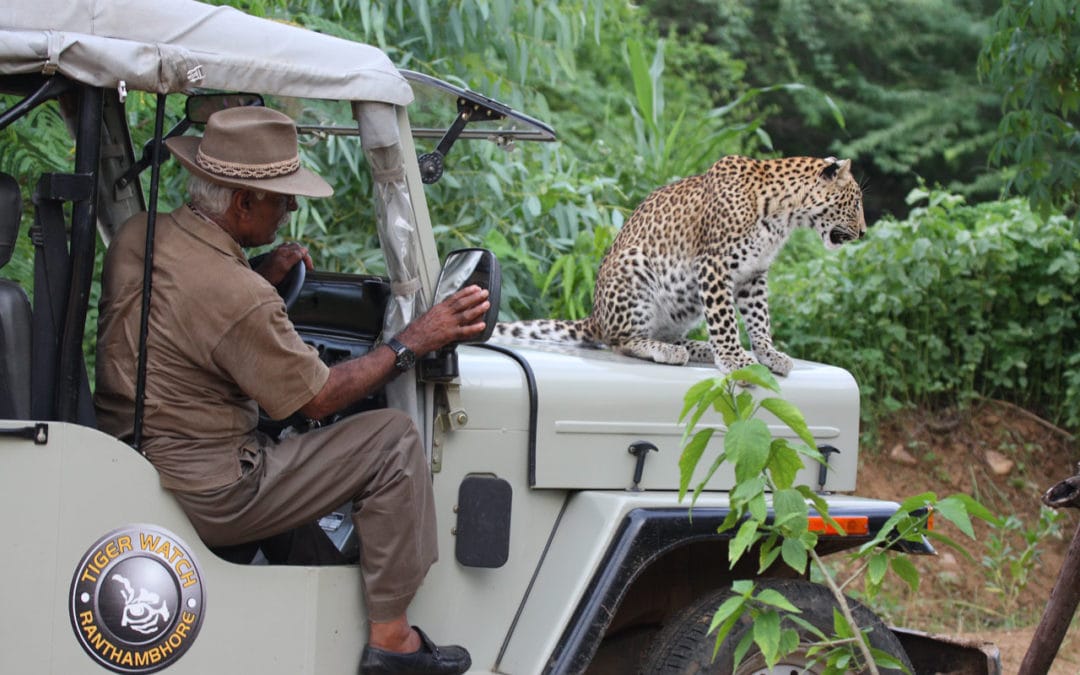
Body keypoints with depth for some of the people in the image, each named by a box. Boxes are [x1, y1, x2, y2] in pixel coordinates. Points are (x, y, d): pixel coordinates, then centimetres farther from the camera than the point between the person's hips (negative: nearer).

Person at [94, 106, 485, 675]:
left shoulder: (135, 236, -1)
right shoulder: (238, 296, -26)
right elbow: (319, 397, -14)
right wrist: (414, 341, -9)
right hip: (202, 500, -9)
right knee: (392, 439, -5)